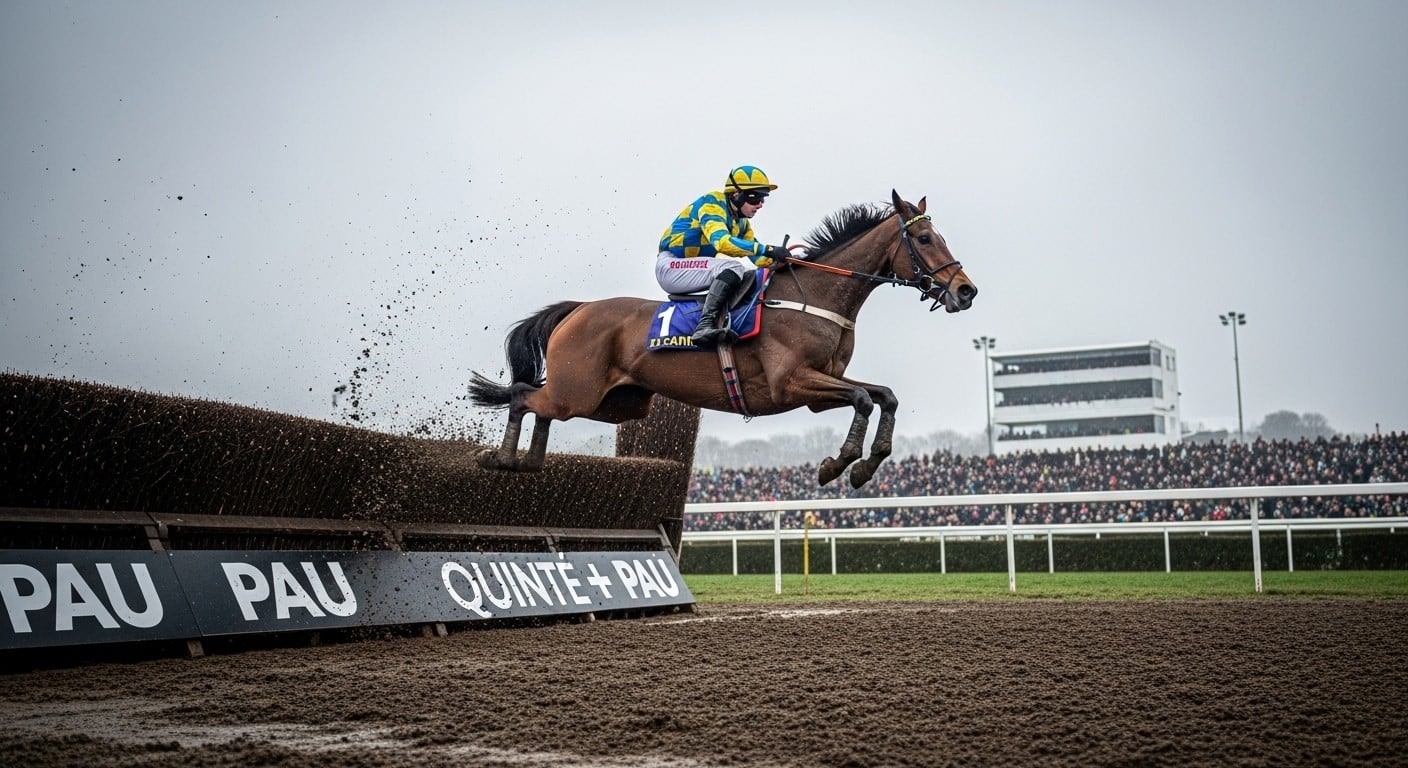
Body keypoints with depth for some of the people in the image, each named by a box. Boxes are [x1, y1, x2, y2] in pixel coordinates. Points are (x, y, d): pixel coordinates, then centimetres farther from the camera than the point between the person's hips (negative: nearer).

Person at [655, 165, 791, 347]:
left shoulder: (742, 222, 11)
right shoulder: (712, 204, -16)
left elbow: (755, 258, 11)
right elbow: (721, 241, -32)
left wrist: (777, 259, -9)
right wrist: (768, 250, -35)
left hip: (696, 269, 9)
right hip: (671, 266, -9)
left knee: (748, 274, 0)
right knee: (733, 267, -25)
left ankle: (719, 324, -24)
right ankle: (706, 325, -38)